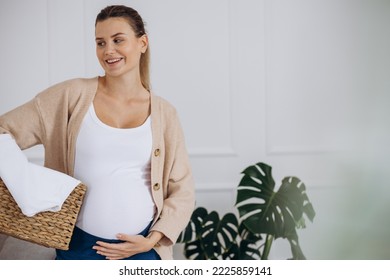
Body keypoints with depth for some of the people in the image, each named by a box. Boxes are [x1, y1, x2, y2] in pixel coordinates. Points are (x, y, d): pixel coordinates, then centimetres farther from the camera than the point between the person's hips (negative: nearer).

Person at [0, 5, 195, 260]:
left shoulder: (164, 114, 1)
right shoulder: (72, 95, -2)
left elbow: (182, 191, 4)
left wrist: (152, 240, -6)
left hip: (142, 247, 1)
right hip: (80, 245, 0)